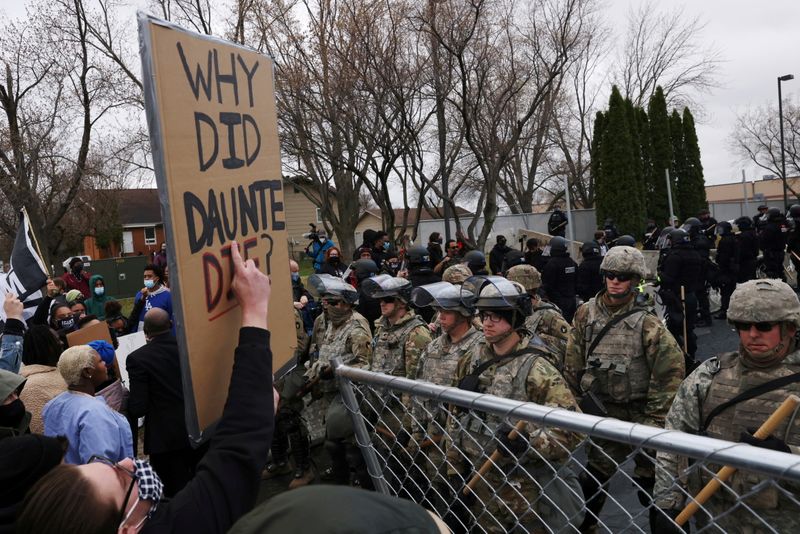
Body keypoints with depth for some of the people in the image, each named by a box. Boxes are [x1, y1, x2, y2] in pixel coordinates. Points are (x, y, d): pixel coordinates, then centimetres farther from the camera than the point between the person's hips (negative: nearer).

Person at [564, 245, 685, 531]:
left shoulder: (646, 323, -12)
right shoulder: (586, 314, -2)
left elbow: (672, 367, -13)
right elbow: (573, 364, 5)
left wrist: (654, 416, -12)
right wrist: (575, 400, 5)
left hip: (639, 412, -3)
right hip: (601, 410, 3)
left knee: (649, 480, 10)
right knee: (594, 475, 15)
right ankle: (583, 523, 34)